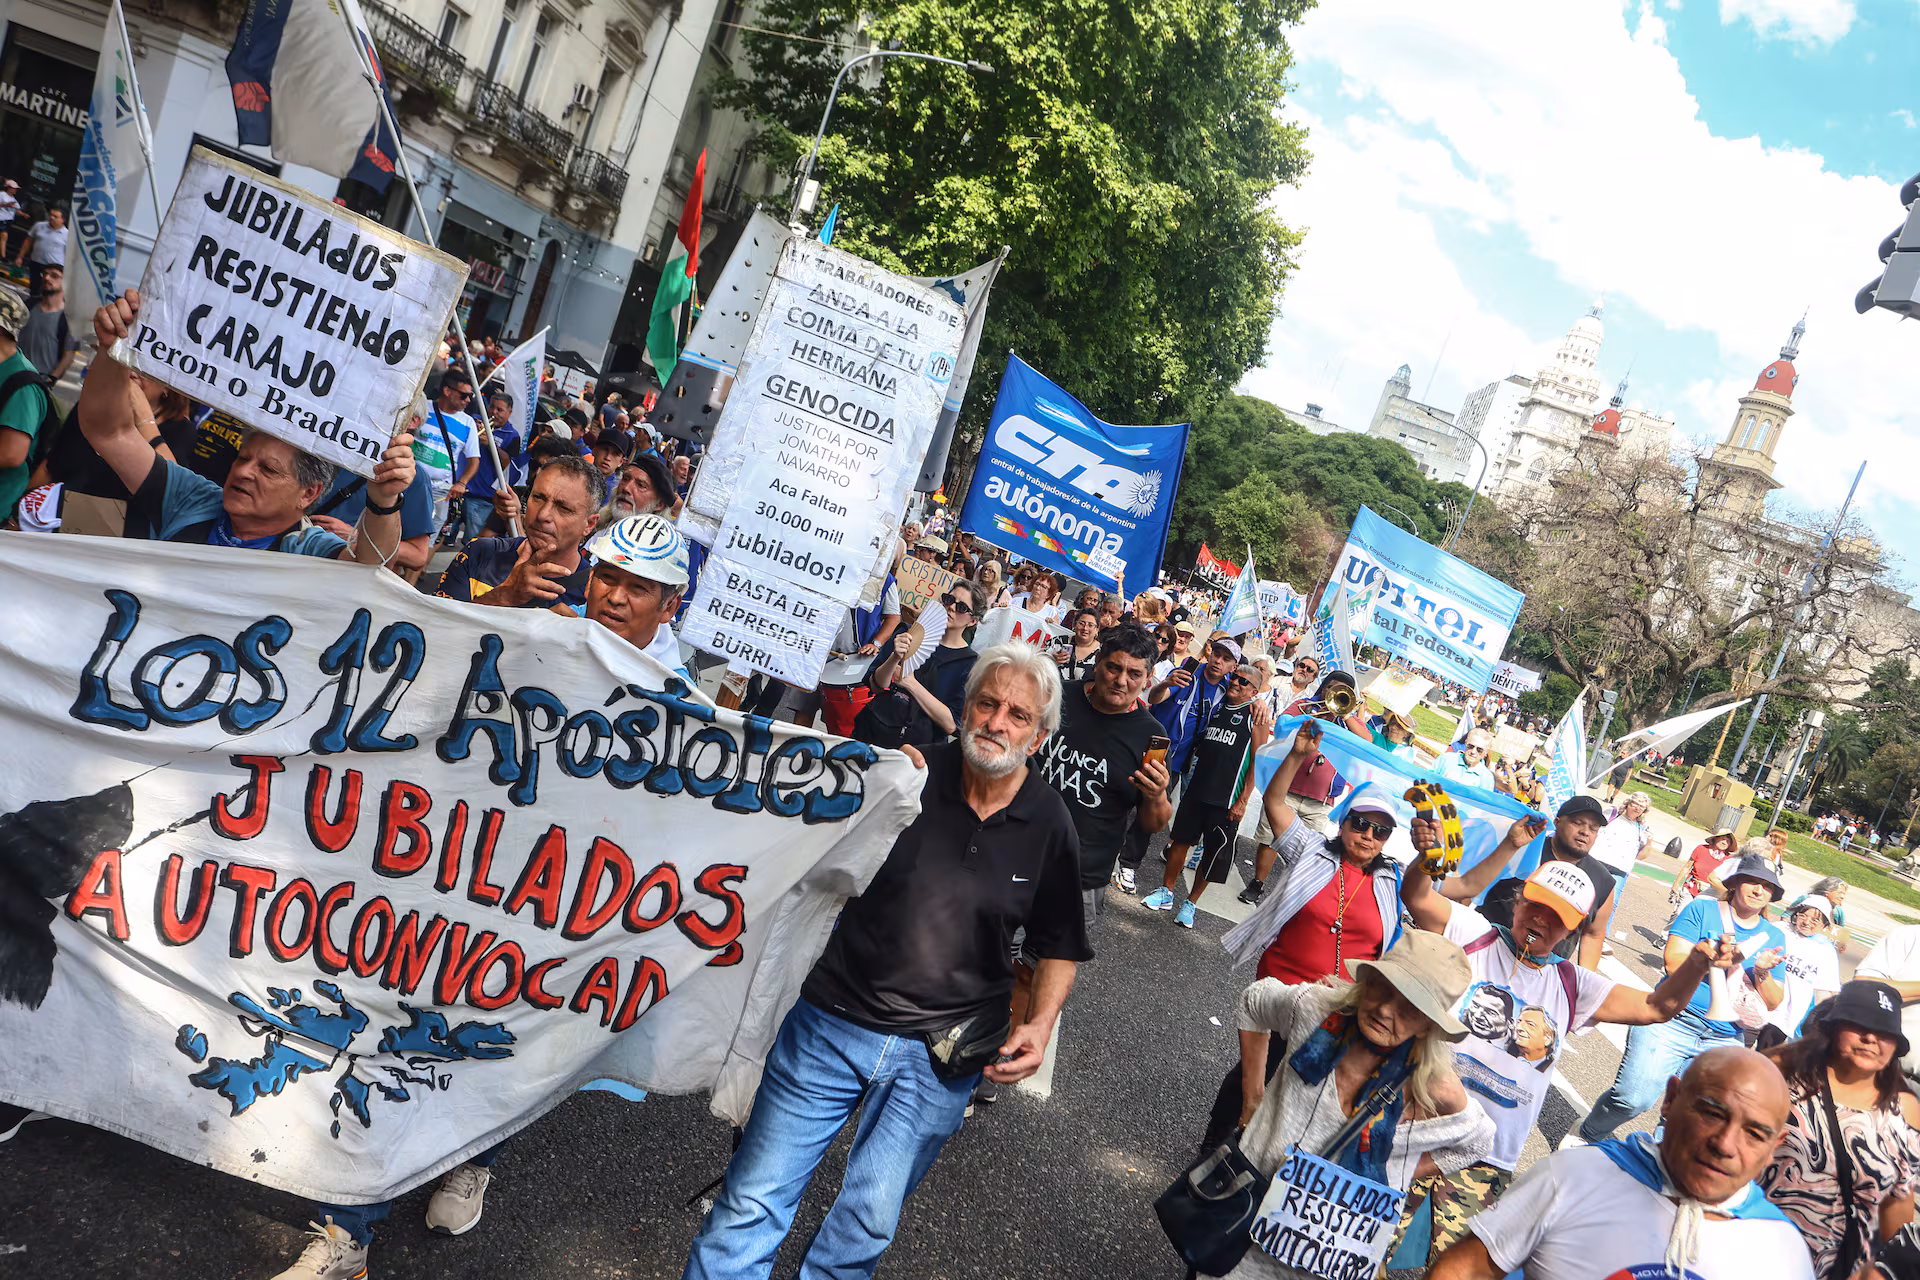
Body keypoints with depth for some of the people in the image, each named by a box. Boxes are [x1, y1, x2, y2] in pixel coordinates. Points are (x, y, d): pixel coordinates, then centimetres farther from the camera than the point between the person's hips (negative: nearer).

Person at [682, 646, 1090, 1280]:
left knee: (866, 1226, 9)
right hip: (833, 1021, 0)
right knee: (752, 1204, 3)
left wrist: (1040, 1024, -7)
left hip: (938, 1059, 1)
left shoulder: (1050, 824, -3)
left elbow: (1059, 946, 9)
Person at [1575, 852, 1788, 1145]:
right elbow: (1674, 963, -7)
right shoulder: (1702, 910, 4)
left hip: (1724, 1041, 4)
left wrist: (1762, 973, -7)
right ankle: (1587, 1137, 9)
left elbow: (1773, 1003, 12)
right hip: (1673, 1022, -4)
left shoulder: (1773, 936, 15)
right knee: (1633, 1098, -15)